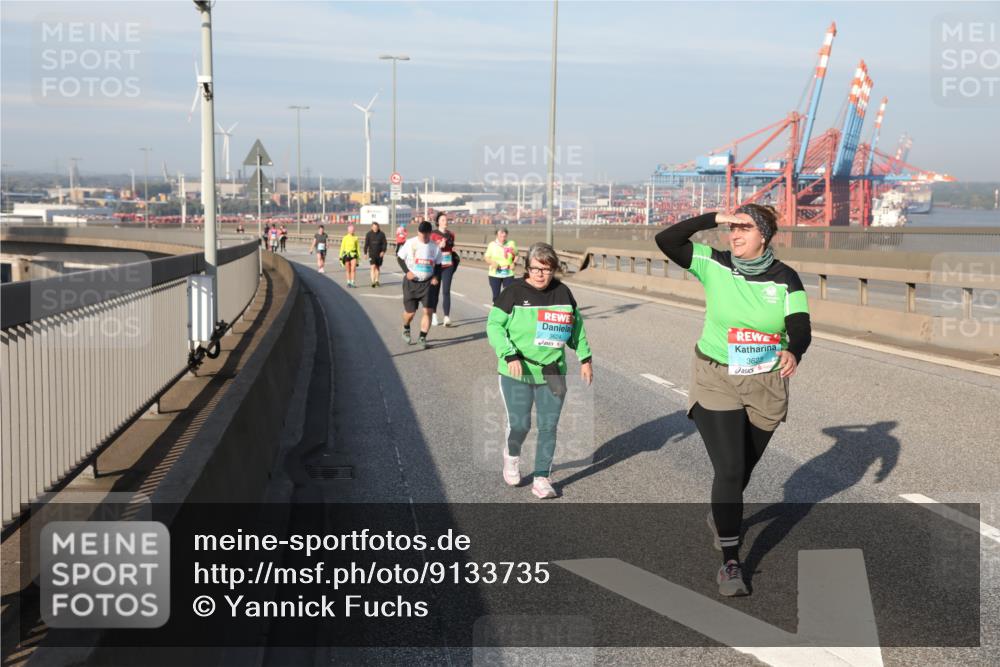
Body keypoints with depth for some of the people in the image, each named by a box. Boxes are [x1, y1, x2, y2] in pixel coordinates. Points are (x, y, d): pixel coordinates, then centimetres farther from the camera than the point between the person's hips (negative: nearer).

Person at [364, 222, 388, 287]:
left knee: (378, 267, 11)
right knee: (373, 267, -13)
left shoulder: (382, 234, 0)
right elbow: (366, 244, 2)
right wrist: (365, 253, -1)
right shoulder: (369, 234, -1)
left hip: (379, 254, 2)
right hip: (372, 254, -2)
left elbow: (385, 243, -2)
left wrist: (383, 251, -15)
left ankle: (376, 280, 25)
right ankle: (373, 282, -18)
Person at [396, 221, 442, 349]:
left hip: (428, 283, 2)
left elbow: (438, 265, 11)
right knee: (410, 311, 6)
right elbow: (400, 257, 1)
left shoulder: (435, 247, 0)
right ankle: (406, 330, 38)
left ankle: (422, 337, 0)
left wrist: (436, 277, -7)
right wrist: (407, 271, -13)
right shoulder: (410, 243, -8)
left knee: (428, 310, -11)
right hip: (411, 282, -1)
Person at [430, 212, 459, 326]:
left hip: (448, 265, 2)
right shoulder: (433, 234, -3)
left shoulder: (451, 234, 9)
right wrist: (439, 246, -19)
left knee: (446, 291, -4)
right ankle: (434, 315, 20)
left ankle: (447, 317, -8)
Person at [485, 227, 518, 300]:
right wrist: (492, 262, -20)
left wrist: (514, 263, -9)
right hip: (494, 275, -1)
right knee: (496, 295, 5)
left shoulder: (511, 244, 0)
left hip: (508, 274, 1)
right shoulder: (492, 244, -3)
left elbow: (516, 256, 11)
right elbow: (486, 257, 0)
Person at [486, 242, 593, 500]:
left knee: (548, 426, 1)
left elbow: (576, 326, 16)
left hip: (552, 373, 3)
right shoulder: (514, 292, -8)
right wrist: (509, 355, -19)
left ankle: (542, 478, 10)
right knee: (519, 423, 0)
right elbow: (494, 325, -8)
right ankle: (511, 455, 33)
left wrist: (585, 357, 14)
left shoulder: (563, 292, 4)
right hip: (517, 372, -3)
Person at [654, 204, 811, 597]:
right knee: (729, 469, -13)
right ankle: (730, 562, -4)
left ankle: (721, 516, 51)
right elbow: (666, 240, -15)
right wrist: (713, 220, -21)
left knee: (743, 467, 19)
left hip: (766, 387, 2)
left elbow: (801, 329, -15)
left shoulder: (785, 278, -7)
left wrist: (792, 352, -37)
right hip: (716, 381, -2)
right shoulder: (714, 265, -8)